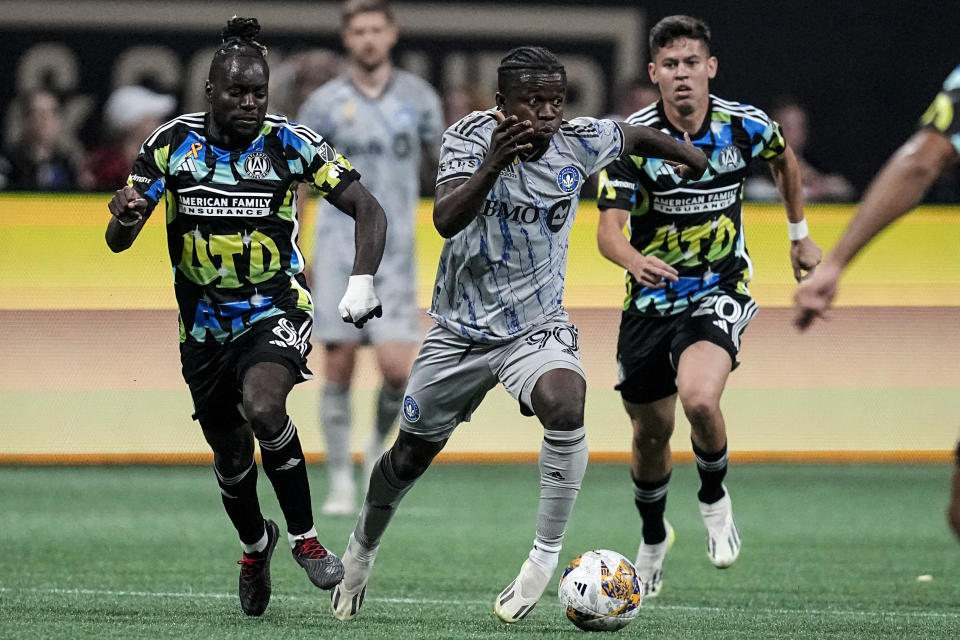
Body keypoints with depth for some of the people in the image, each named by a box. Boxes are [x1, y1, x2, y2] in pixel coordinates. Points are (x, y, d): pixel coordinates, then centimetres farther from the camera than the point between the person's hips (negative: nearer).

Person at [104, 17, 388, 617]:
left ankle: (305, 536, -13)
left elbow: (369, 211, -7)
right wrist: (126, 216, -28)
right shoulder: (172, 143, -6)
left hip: (275, 310, -3)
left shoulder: (290, 143, -11)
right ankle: (256, 543, 46)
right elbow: (118, 240, -3)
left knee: (262, 406, -32)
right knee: (230, 455, 14)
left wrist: (363, 283, -22)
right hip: (204, 324, 3)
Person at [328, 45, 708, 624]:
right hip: (460, 330, 0)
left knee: (565, 403, -32)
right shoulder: (471, 137, -20)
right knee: (412, 455, 15)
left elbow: (636, 137, 11)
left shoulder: (580, 143, -12)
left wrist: (692, 158, 26)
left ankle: (547, 555, -20)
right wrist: (492, 166, -51)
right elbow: (446, 221, -35)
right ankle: (365, 545, 45)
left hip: (538, 326, 0)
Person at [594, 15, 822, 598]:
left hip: (719, 294, -1)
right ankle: (653, 537, 43)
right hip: (651, 301, 2)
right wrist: (635, 260, -44)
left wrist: (800, 234, 22)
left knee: (699, 398, -29)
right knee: (651, 432, 13)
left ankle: (715, 499, 1)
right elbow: (609, 229, -22)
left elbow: (784, 158, 16)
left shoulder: (745, 126, -9)